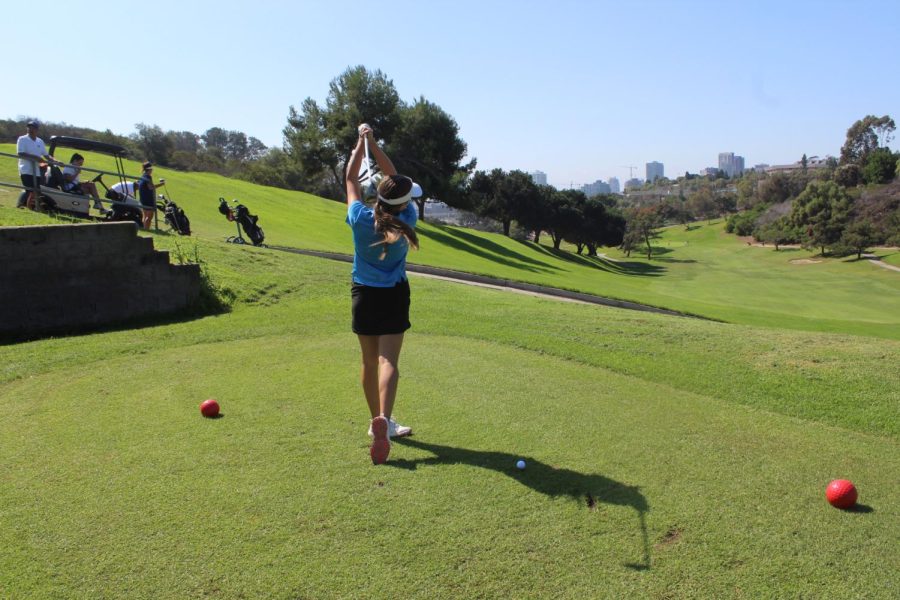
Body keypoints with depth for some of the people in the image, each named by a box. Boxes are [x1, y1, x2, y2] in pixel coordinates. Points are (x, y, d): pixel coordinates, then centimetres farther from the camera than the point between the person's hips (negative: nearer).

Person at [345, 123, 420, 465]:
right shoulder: (407, 219, -11)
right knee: (388, 360, -7)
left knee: (369, 361, 11)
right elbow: (393, 175, 1)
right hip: (394, 296, -2)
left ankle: (377, 421, 22)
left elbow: (351, 178, 5)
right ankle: (383, 420, -25)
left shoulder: (361, 219, -11)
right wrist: (373, 143, 4)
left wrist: (361, 142, 12)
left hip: (364, 295, 2)